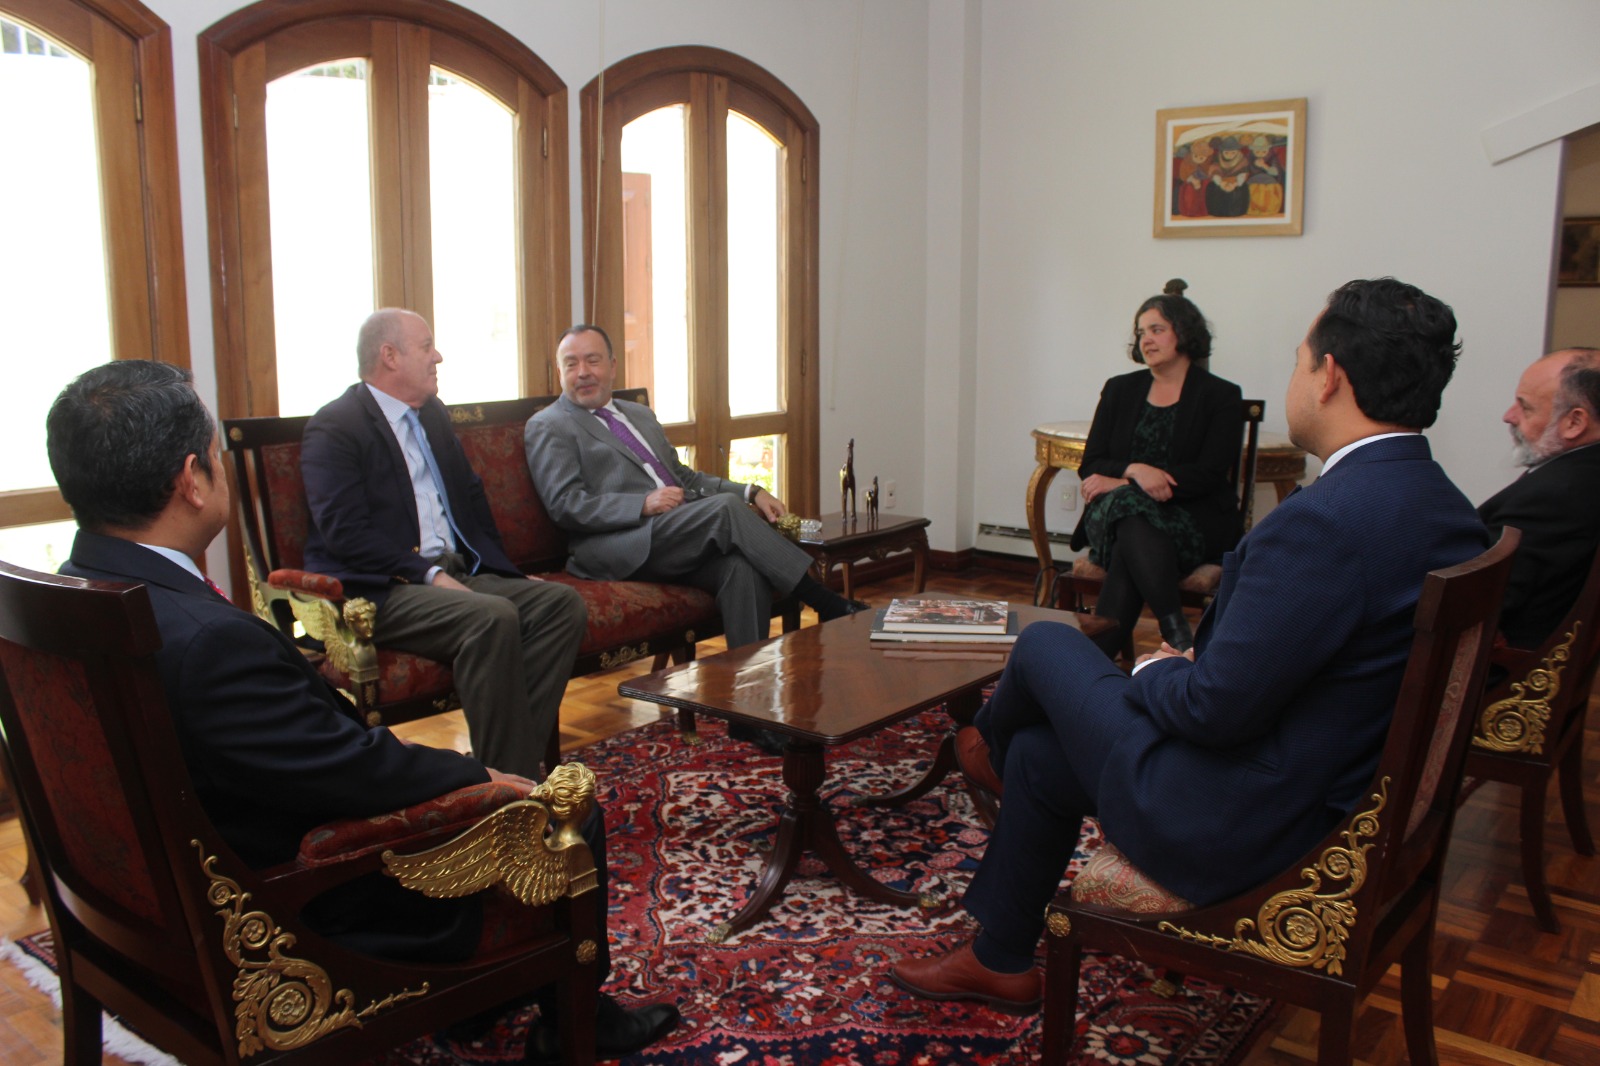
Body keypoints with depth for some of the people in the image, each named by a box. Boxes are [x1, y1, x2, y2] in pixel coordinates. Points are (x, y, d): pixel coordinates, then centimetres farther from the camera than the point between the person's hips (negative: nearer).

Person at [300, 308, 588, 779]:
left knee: (563, 602, -14)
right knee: (493, 617, -33)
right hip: (381, 591, -8)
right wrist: (429, 574, -22)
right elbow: (345, 534, -16)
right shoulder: (334, 427, -5)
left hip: (456, 575, 8)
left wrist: (504, 572, 11)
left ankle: (520, 753, -18)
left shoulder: (433, 414, 20)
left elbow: (471, 499, 24)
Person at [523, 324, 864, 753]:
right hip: (616, 549, -6)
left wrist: (750, 492, 12)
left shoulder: (639, 415, 30)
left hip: (682, 542, 6)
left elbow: (684, 476, 30)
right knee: (725, 507, -29)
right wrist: (644, 504, -18)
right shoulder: (548, 427, 8)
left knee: (742, 565, -27)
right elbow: (566, 505, -5)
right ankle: (831, 606, -22)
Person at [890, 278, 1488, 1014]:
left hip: (1230, 826, -9)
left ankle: (989, 747, 42)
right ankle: (1000, 961, 38)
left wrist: (1157, 671, -5)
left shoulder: (1325, 519, -30)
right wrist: (1198, 662, 7)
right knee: (1038, 753, 21)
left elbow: (1217, 706, -26)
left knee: (1045, 642, 7)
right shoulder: (1447, 510, 0)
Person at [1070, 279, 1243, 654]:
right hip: (1118, 513, 2)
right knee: (1132, 523, -36)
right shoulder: (1120, 390, 17)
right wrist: (1134, 470, -16)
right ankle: (1179, 637, -44)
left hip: (1194, 519, -2)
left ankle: (1093, 660, -39)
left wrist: (1122, 484, -15)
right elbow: (1090, 466, 9)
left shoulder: (1221, 396, 5)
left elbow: (1208, 474, -7)